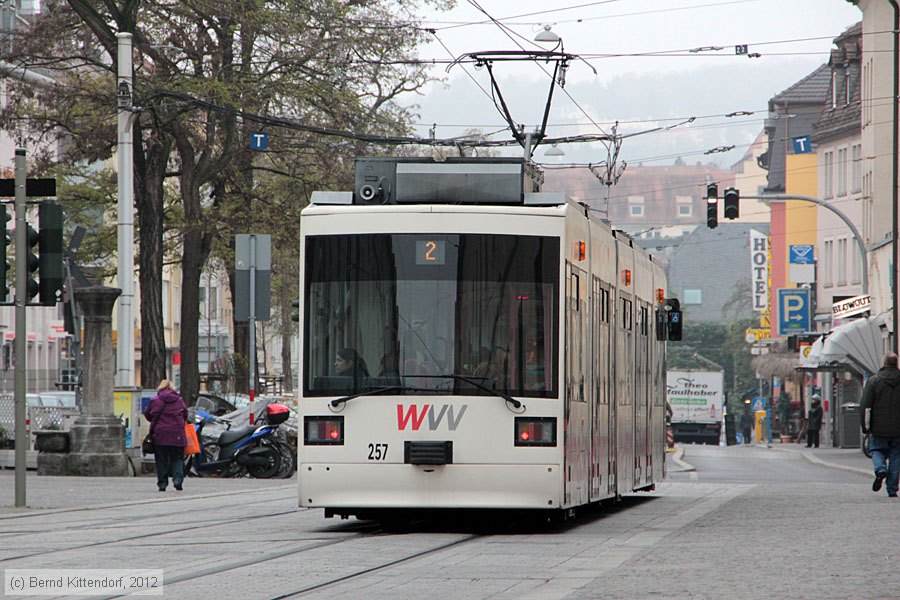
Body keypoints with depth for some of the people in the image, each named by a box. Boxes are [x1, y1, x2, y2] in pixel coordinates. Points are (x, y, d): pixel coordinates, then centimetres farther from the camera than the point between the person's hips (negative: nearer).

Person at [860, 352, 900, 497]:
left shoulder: (873, 381, -4)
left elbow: (866, 406, -6)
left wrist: (866, 426, 1)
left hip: (879, 427, -2)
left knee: (877, 450, 15)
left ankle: (880, 469, -15)